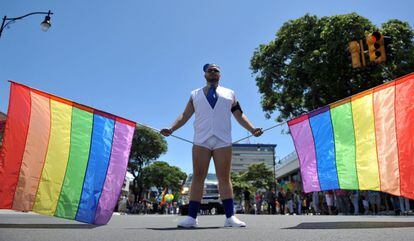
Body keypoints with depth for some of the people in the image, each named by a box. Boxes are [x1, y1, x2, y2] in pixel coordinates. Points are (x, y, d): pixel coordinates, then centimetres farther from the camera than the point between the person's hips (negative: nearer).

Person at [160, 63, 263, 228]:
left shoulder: (229, 94, 18)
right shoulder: (195, 94, 18)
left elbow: (239, 115, 14)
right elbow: (185, 116, 13)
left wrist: (252, 129, 0)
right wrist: (171, 129, -1)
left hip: (223, 141, 0)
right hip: (201, 141, 0)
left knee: (224, 178, -1)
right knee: (198, 177, -3)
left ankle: (230, 217, 2)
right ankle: (192, 217, -1)